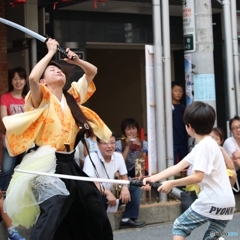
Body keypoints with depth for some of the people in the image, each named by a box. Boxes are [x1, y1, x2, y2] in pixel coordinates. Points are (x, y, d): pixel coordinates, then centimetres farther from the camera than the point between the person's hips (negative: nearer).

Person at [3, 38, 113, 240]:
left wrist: (76, 60, 5)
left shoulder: (73, 97, 14)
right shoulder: (42, 98, -3)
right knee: (52, 214, -24)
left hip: (69, 163, 7)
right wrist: (51, 53, -12)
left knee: (95, 208, 15)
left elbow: (92, 71, 23)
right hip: (49, 164, -7)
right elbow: (32, 77, -24)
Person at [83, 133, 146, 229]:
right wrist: (107, 192, -37)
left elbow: (124, 177, 9)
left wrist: (125, 187, -15)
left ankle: (127, 219, -11)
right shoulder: (91, 158, -18)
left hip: (111, 194, 7)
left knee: (136, 187, -4)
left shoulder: (118, 156, 0)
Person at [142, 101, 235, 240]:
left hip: (212, 202, -9)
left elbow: (198, 177, -20)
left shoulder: (205, 145, -12)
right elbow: (178, 167, 14)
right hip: (227, 204, 9)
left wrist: (171, 183, -11)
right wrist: (153, 178, 9)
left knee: (180, 227, 7)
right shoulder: (207, 144, 18)